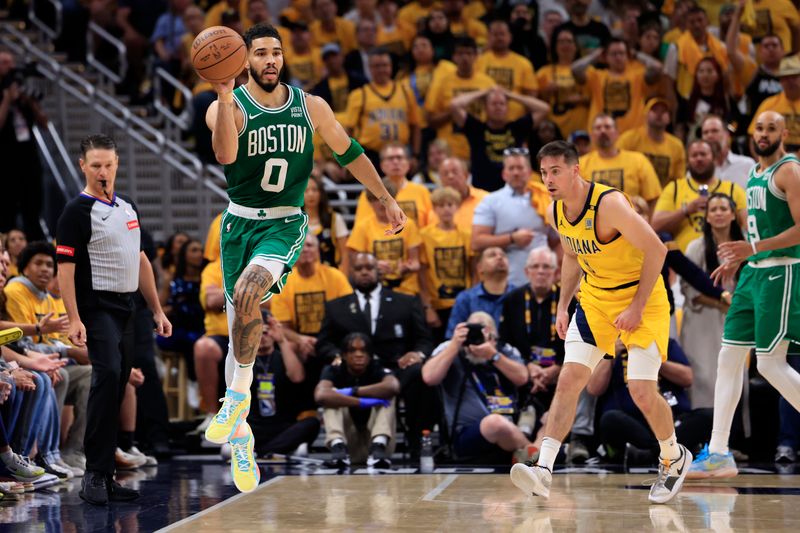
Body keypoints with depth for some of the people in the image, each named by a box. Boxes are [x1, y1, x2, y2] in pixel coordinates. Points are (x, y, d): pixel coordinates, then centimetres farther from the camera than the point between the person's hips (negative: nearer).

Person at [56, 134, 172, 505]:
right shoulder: (77, 211, -7)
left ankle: (105, 477, 11)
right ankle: (95, 474, -23)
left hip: (126, 311, 8)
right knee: (108, 376, -23)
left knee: (116, 388, 7)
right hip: (97, 310, -8)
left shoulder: (128, 207, 15)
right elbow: (65, 267, -13)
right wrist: (73, 319, -21)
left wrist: (157, 310, 18)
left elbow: (140, 261, 22)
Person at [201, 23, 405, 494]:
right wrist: (226, 97, -39)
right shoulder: (228, 107, -7)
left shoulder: (311, 107, 1)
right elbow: (227, 155, -28)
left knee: (247, 290, -31)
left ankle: (238, 394, -18)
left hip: (285, 224, 0)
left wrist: (387, 199, 19)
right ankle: (241, 439, 18)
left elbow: (350, 154, 15)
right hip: (240, 223, 1)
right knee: (241, 332, 5)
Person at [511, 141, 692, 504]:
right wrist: (563, 307, 9)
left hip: (641, 298, -6)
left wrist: (637, 307, -21)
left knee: (642, 392, -11)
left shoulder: (609, 204, -26)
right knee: (569, 380, -9)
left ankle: (674, 458, 18)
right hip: (595, 299, 6)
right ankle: (543, 470, -15)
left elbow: (656, 249, -23)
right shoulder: (555, 212, -2)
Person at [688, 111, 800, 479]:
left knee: (770, 363, -11)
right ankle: (718, 454, 9)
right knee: (729, 358, 6)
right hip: (753, 272, 9)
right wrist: (738, 258, 18)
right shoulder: (755, 174, 16)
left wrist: (753, 248, -24)